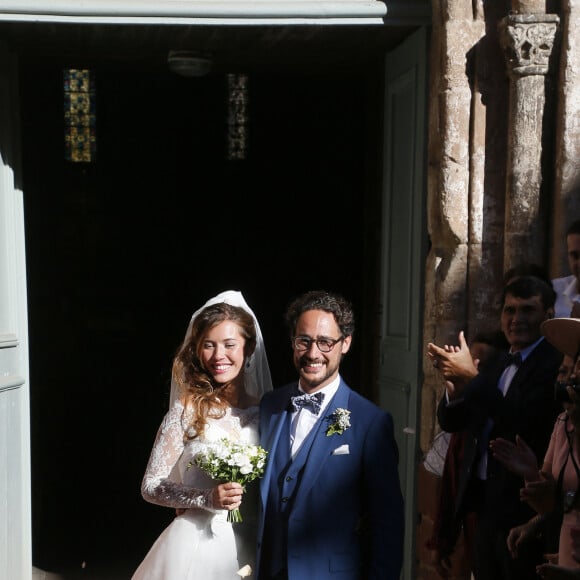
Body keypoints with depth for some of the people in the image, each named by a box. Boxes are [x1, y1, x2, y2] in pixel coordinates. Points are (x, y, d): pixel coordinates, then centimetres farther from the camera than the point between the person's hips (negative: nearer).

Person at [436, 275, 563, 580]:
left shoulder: (557, 362, -14)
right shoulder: (497, 364, 11)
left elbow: (523, 420, -27)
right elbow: (449, 422, 10)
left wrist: (472, 378, -25)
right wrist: (455, 391, -12)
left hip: (524, 504, -8)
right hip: (486, 500, 8)